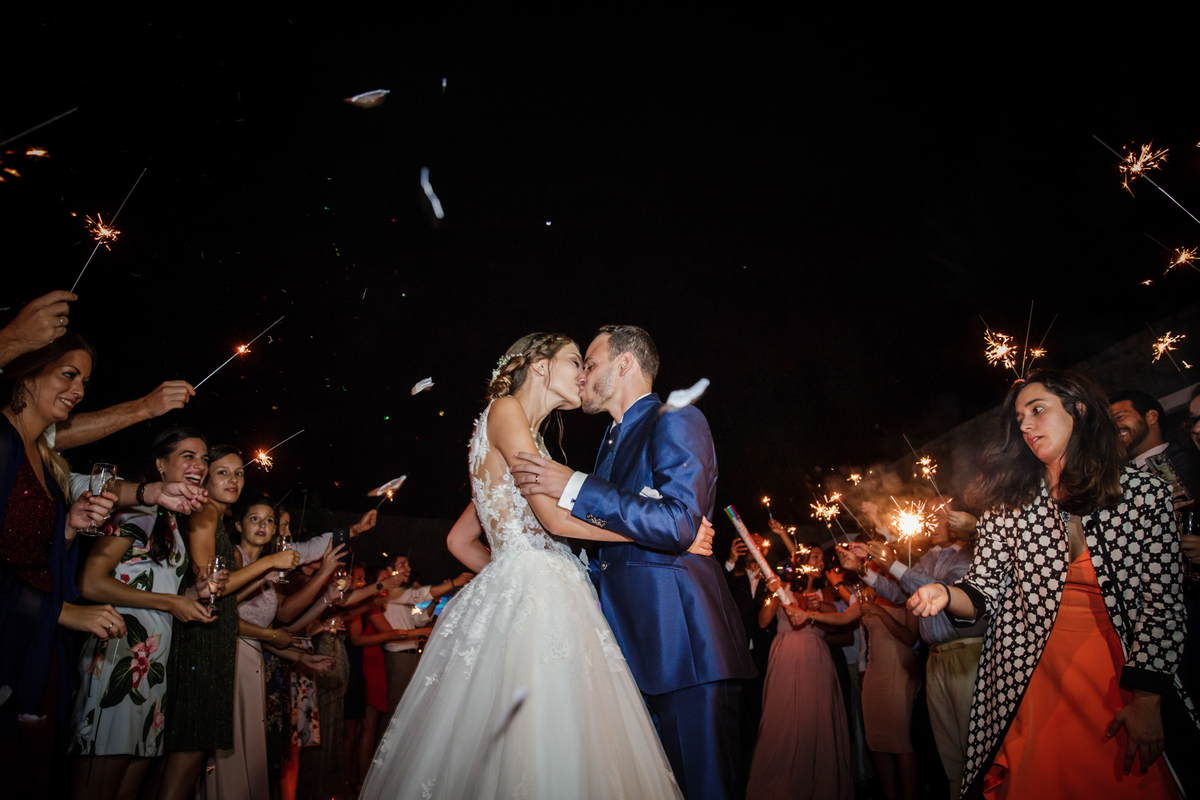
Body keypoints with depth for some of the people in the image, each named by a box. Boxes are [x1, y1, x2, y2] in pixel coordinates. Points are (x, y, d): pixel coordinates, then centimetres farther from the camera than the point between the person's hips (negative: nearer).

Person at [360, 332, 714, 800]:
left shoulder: (531, 441, 27)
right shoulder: (504, 410, 0)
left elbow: (459, 541, 29)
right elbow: (557, 517, -11)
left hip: (552, 598, 9)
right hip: (530, 594, -9)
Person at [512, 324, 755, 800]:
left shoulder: (676, 420, -5)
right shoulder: (615, 441, 22)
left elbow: (677, 524, -21)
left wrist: (574, 487, -19)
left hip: (681, 642, -8)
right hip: (632, 645, 8)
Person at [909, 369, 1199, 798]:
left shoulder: (1145, 493, -2)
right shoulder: (1007, 503, 0)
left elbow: (1163, 602, -3)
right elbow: (984, 590, 0)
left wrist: (1147, 700, -8)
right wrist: (944, 595, -23)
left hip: (1120, 678, 0)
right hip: (1027, 679, 0)